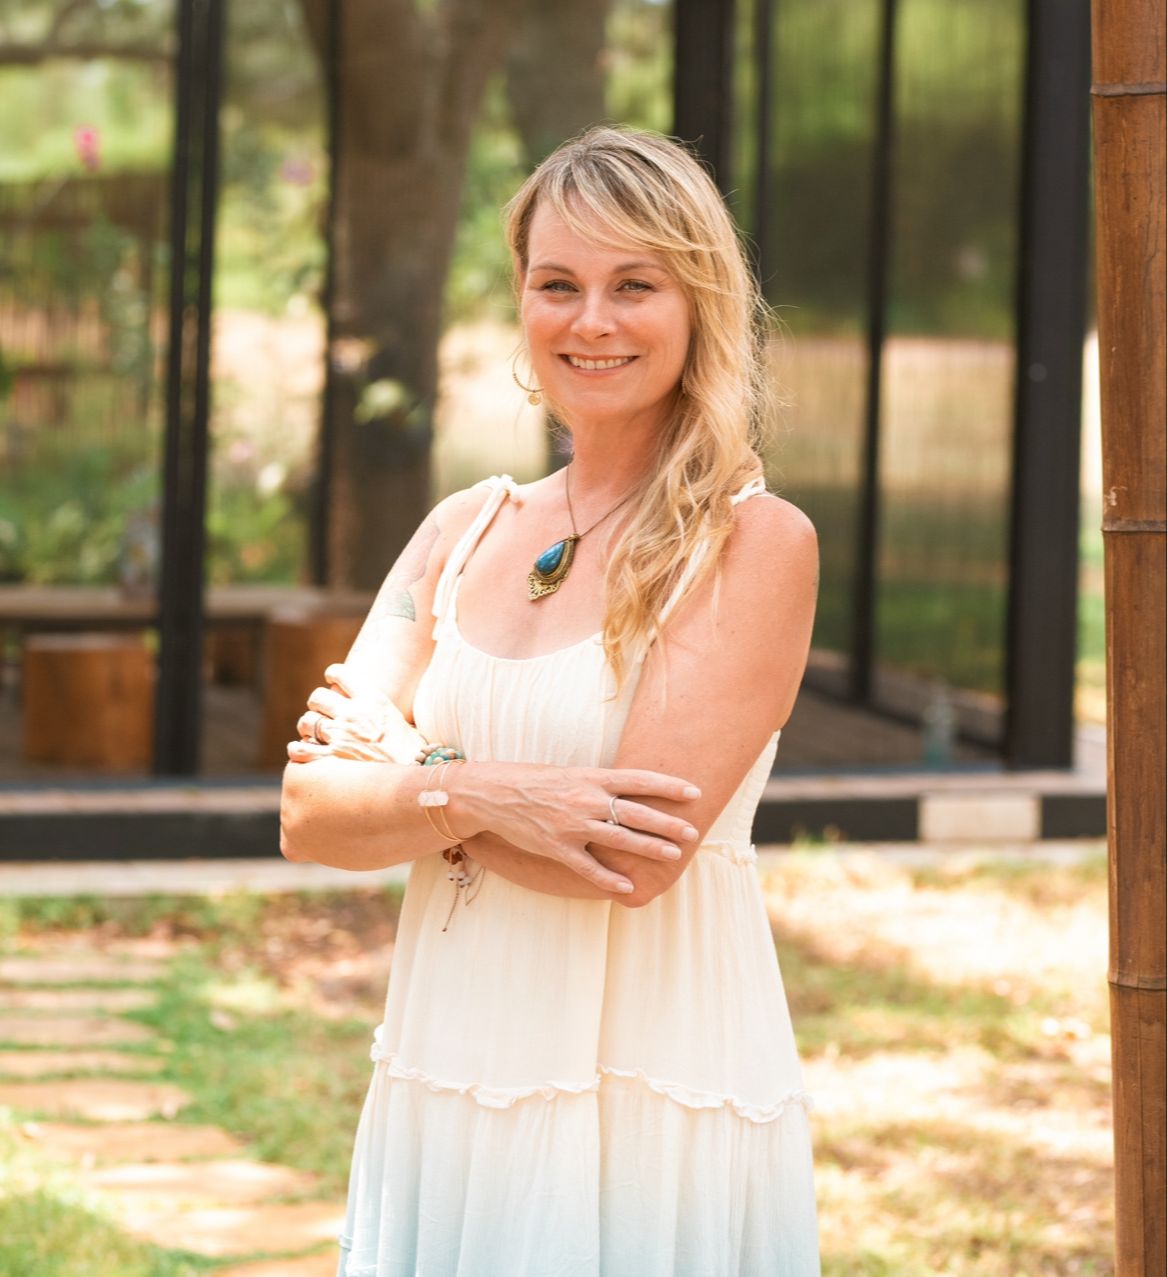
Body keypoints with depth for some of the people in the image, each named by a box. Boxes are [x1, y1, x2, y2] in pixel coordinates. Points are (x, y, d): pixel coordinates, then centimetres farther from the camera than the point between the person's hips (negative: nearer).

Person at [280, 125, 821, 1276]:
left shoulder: (757, 543, -8)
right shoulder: (466, 532, 8)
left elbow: (634, 859, -18)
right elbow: (307, 816, 2)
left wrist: (398, 769, -5)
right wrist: (472, 794, -16)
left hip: (649, 1122, -5)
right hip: (444, 1097, 5)